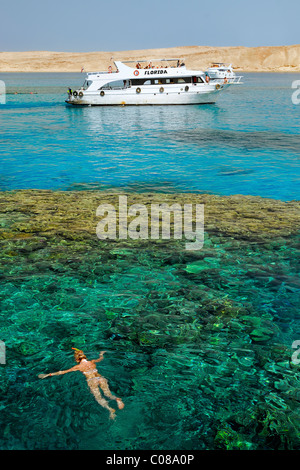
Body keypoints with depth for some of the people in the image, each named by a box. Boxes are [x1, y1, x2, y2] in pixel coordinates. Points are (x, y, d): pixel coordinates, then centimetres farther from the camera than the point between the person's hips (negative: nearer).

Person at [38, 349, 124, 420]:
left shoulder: (78, 366, 9)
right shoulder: (92, 362, 20)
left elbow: (63, 372, 12)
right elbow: (101, 359, 43)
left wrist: (49, 374, 19)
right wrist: (101, 354, 68)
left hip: (92, 381, -4)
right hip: (101, 378, 4)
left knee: (99, 398, -11)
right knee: (108, 394, 3)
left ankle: (110, 409, -41)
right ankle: (117, 399, -33)